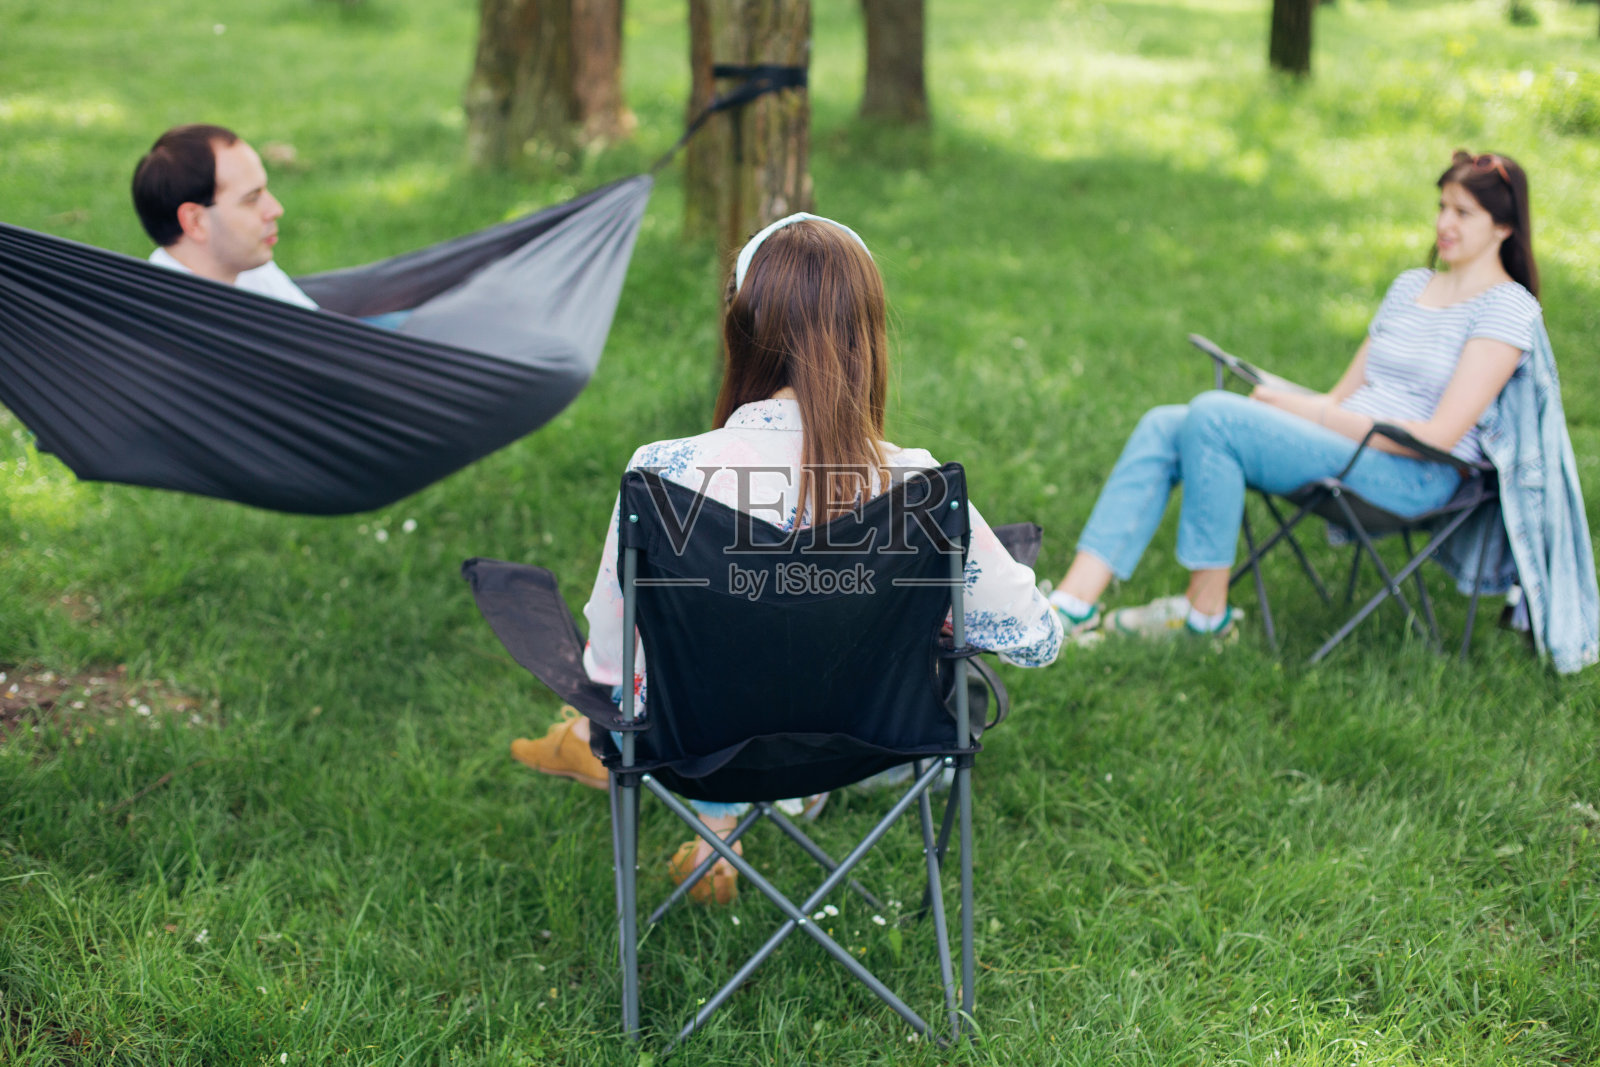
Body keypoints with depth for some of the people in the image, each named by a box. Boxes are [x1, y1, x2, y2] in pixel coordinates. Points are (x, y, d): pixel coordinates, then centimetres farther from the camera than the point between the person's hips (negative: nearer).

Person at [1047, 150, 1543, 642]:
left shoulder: (1509, 308, -4)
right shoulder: (1411, 286, 21)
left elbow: (1439, 436, -13)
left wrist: (1316, 414, -12)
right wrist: (1287, 402, -3)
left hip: (1412, 476, -8)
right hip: (1348, 440, 8)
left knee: (1213, 415, -26)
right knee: (1162, 427, -12)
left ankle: (1206, 610, -15)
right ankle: (1072, 604, -21)